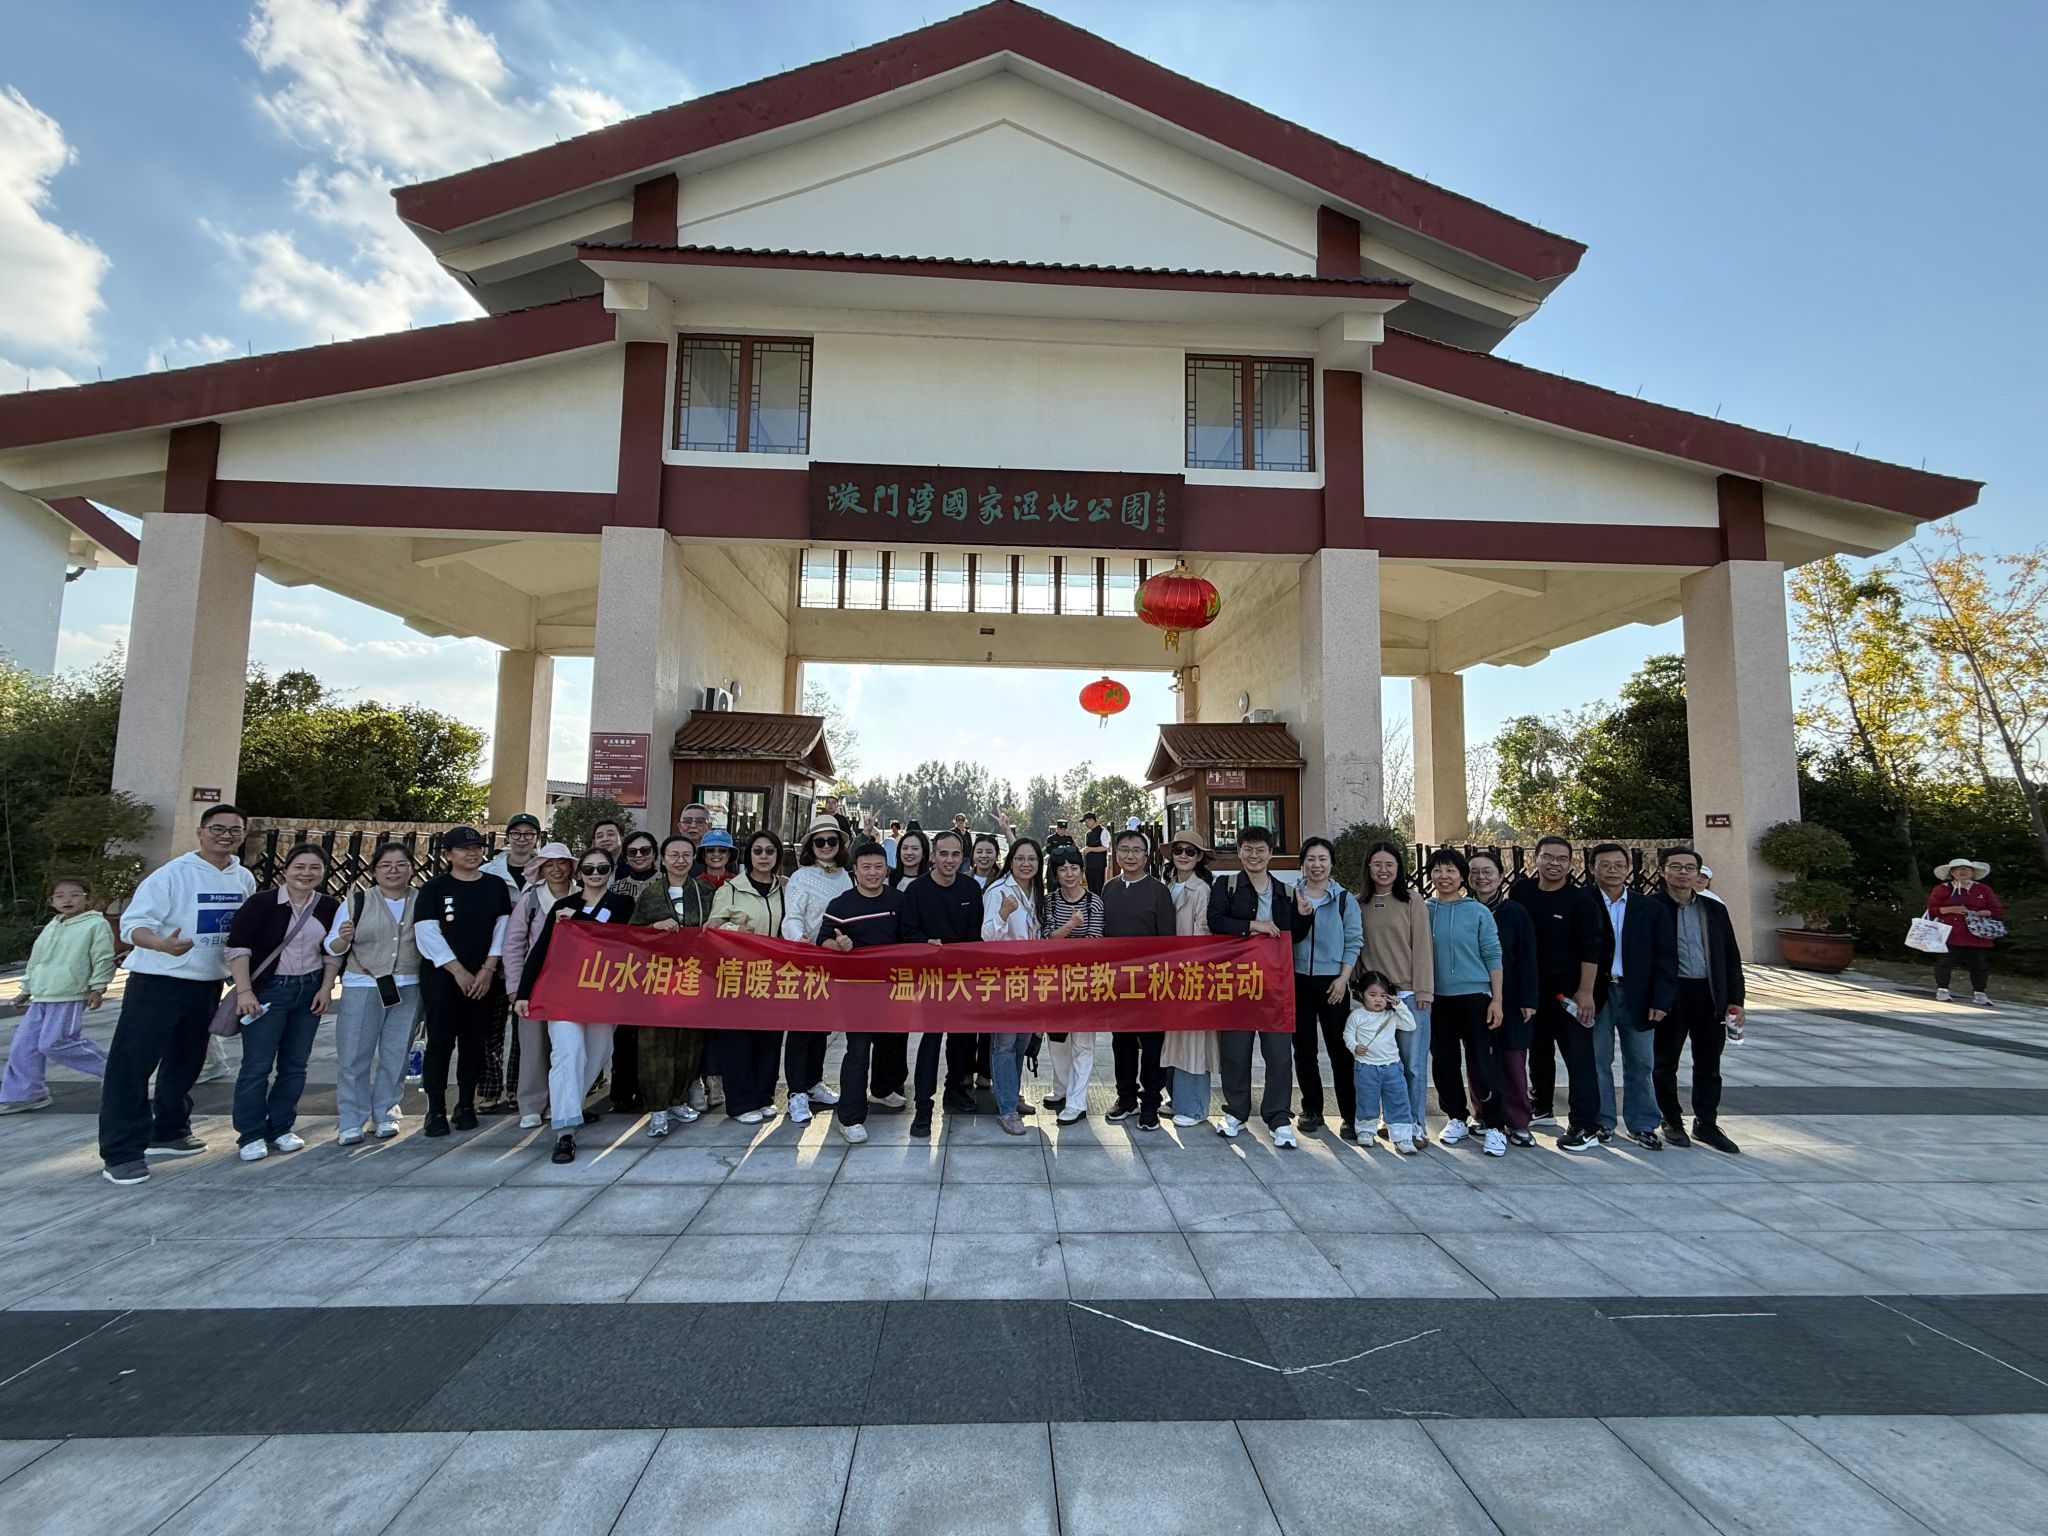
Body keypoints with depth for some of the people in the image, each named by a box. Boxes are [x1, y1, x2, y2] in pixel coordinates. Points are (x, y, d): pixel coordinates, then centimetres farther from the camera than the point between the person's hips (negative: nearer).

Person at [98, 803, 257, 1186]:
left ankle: (169, 1133, 34)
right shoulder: (172, 874, -14)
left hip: (209, 984, 6)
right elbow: (132, 923, -18)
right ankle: (121, 1153, 4)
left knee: (186, 1062, 18)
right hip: (157, 982, -6)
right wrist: (162, 944, -38)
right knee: (131, 1064, -5)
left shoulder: (245, 879, 3)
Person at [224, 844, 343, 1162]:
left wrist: (325, 989, 2)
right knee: (257, 1065, -3)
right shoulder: (261, 903, -9)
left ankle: (281, 1128, 20)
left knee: (295, 1064, 8)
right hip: (268, 990, -4)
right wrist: (244, 991, -17)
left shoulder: (330, 908, 3)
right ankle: (251, 1135, 9)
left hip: (309, 991, 4)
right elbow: (237, 947, -12)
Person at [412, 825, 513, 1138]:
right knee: (440, 1042, -3)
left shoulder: (495, 887, 8)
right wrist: (459, 971, -11)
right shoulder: (434, 888, 1)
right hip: (441, 977, -2)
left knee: (474, 1042, 5)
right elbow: (427, 934, -6)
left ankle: (466, 1105, 16)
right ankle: (436, 1110, 6)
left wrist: (488, 969, -7)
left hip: (483, 978, 2)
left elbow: (502, 928, 4)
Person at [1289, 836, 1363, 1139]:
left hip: (1332, 981, -2)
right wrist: (1300, 914, -17)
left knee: (1340, 1049, -2)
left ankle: (1349, 1115, 7)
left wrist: (1343, 978, -8)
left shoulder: (1344, 899, 2)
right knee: (1304, 1048, 9)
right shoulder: (1292, 896, 5)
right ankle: (1311, 1109, 21)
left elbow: (1354, 941, 0)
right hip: (1299, 980, 2)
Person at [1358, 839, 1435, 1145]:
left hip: (1409, 993, -3)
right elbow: (1356, 948, 10)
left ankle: (1416, 1126, 11)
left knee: (1413, 1063, 0)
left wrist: (1423, 991, -8)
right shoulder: (1360, 905, 7)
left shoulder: (1412, 901, -1)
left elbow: (1422, 947, -3)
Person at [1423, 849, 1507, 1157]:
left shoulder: (1478, 912, -2)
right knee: (1444, 1062, 9)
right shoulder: (1424, 911, 4)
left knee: (1482, 1063, -2)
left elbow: (1493, 956, -1)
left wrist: (1497, 999, -5)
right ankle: (1457, 1118, 25)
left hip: (1474, 996, -3)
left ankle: (1494, 1126, 9)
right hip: (1437, 998, 3)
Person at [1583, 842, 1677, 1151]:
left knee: (1641, 1063, 9)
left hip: (1637, 995, 2)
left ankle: (1642, 1124, 22)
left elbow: (1666, 957, 3)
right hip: (1596, 994, -2)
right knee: (1597, 1061, 7)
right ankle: (1601, 1122, 19)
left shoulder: (1651, 908, 5)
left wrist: (1660, 999, -4)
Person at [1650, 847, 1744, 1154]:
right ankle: (1672, 1122, 21)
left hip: (1710, 996, 4)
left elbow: (1731, 956, 11)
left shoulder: (1715, 910, 10)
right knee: (1665, 1062, 7)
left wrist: (1735, 999, 5)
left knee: (1709, 1065, 11)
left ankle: (1706, 1123, 23)